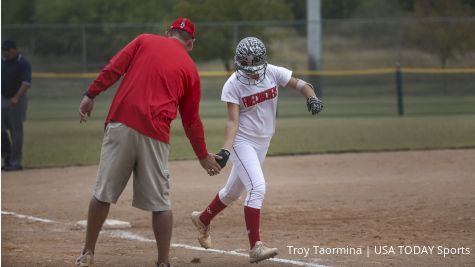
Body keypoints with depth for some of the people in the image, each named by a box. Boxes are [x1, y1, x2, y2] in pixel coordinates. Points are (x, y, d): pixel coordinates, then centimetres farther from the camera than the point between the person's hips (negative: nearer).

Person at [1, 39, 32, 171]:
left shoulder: (23, 63, -12)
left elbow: (26, 83, -22)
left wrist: (16, 98, -34)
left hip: (17, 101, -7)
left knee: (16, 131, -2)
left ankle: (16, 162, 3)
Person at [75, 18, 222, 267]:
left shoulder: (144, 41, 13)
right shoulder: (190, 69, 14)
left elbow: (113, 69, 0)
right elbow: (191, 119, 17)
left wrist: (91, 95, 3)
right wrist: (203, 155, 26)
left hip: (121, 123, 0)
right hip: (155, 134, 0)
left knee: (103, 192, 8)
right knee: (160, 202, 7)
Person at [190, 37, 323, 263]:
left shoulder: (273, 73, -6)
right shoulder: (233, 85, -16)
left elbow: (300, 85, -3)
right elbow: (233, 121, -19)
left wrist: (312, 98, -25)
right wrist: (225, 150, -31)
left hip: (262, 142, 6)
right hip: (242, 141, -6)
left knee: (233, 191, 18)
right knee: (257, 187, -22)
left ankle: (203, 219, 45)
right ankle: (255, 247, -22)